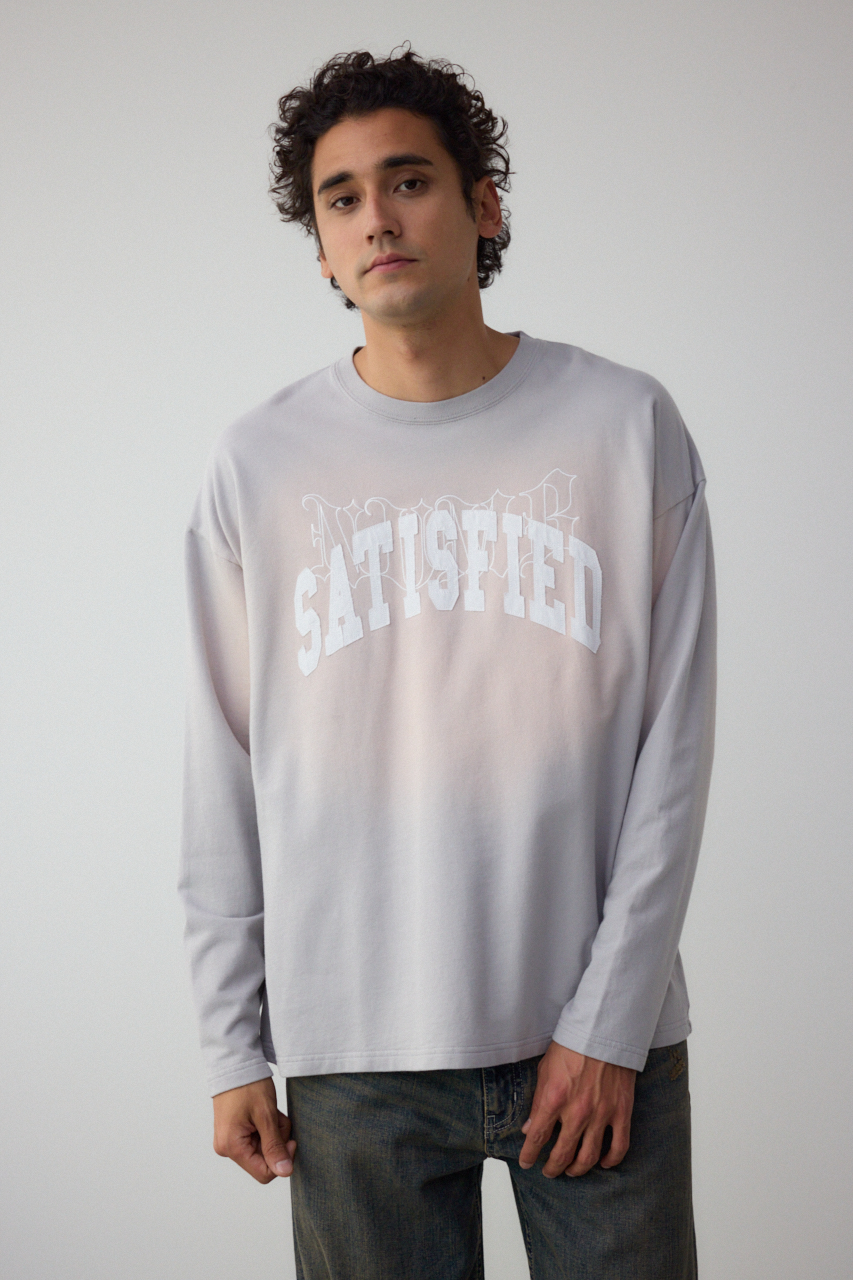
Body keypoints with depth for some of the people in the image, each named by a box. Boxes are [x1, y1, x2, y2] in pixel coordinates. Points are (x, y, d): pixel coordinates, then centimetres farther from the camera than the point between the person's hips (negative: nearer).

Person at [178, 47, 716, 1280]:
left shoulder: (627, 427, 0)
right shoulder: (258, 464, 3)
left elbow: (671, 750, -2)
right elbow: (223, 784, 4)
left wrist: (610, 1019, -7)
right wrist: (233, 1047, 2)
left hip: (601, 1036, 0)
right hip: (356, 1050, 1)